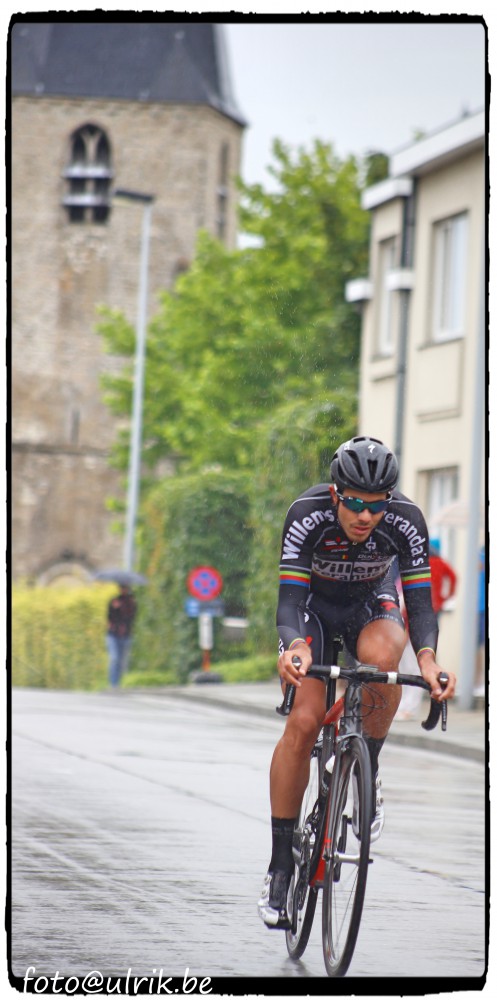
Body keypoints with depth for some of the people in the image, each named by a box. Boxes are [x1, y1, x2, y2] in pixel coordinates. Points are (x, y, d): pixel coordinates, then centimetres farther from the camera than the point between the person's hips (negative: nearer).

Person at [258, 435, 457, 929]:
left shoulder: (405, 520, -28)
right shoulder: (308, 514, -31)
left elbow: (420, 600, -28)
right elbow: (289, 598, -35)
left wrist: (427, 657, -47)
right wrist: (295, 648, -55)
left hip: (373, 602, 1)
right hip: (314, 605, -1)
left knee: (379, 657, -36)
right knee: (303, 723, -17)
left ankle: (369, 774, -11)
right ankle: (280, 865, -7)